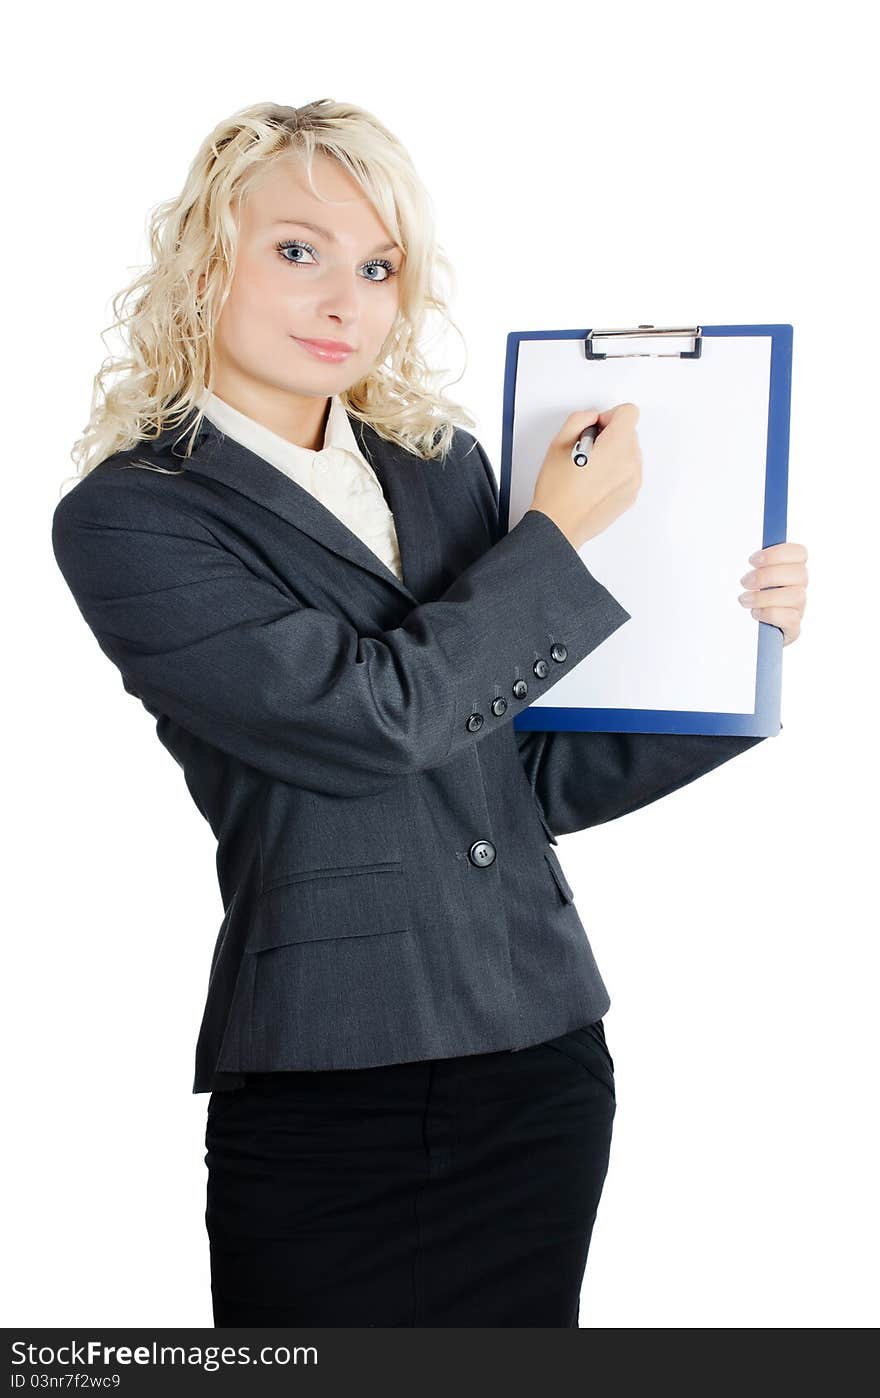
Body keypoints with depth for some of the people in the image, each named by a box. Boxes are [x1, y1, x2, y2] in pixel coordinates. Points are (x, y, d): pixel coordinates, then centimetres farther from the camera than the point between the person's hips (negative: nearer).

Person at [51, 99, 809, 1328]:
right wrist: (562, 530, -7)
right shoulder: (125, 519, -6)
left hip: (547, 1058, 5)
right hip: (329, 1102, -5)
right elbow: (371, 715, -17)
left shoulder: (444, 464, 10)